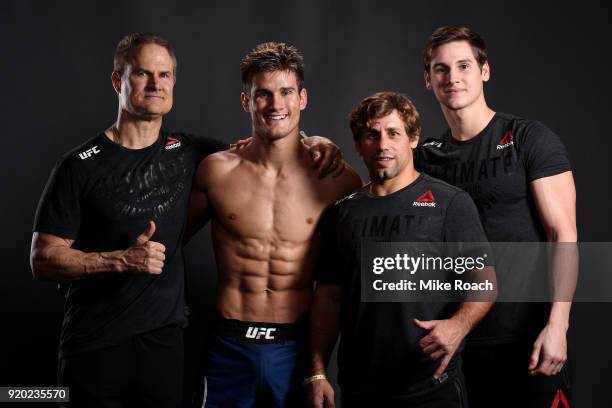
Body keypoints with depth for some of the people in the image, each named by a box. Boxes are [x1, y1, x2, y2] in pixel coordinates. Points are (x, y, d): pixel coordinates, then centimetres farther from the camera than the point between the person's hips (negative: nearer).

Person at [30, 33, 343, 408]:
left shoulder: (189, 153, 5)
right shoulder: (81, 166, -5)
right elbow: (43, 259, -7)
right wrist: (122, 260, -20)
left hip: (165, 343, 3)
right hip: (94, 348, -3)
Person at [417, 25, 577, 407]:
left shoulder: (530, 139, -4)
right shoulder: (427, 157, 9)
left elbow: (564, 235, -9)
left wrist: (556, 325, -18)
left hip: (529, 338, -4)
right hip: (455, 338, 4)